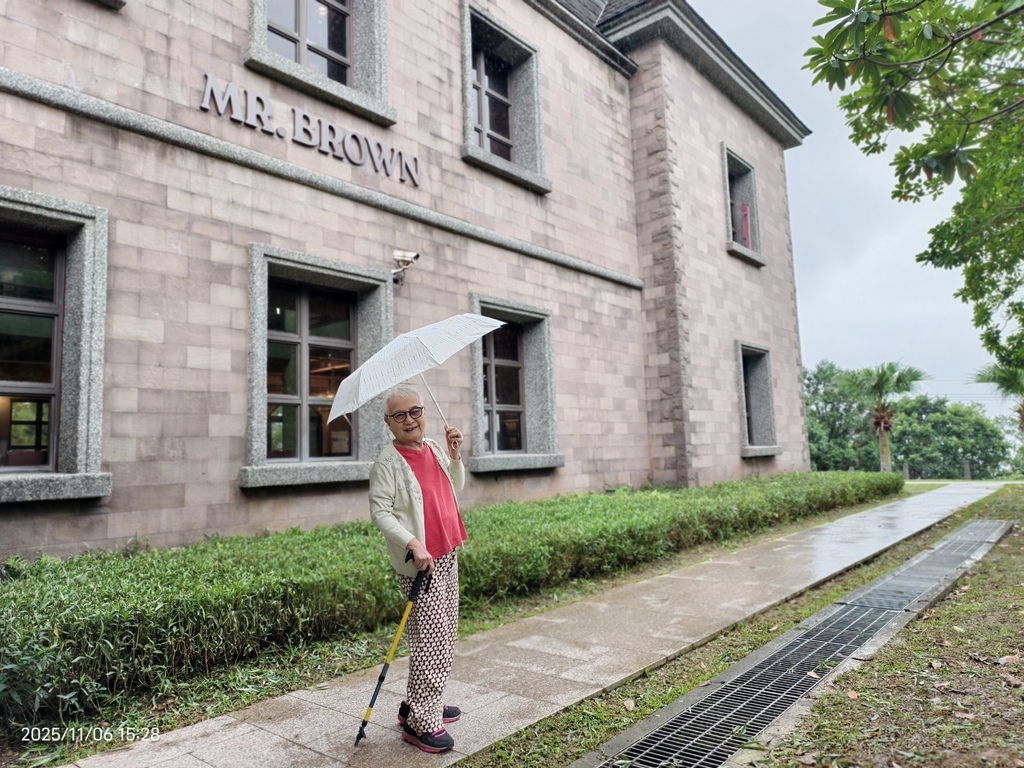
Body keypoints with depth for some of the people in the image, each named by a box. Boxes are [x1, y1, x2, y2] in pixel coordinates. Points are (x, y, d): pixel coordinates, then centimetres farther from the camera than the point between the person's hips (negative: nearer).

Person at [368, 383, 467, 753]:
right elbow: (380, 512, -16)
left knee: (445, 633, 16)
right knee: (431, 638, -6)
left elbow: (455, 486, 20)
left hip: (447, 556, 8)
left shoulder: (433, 448, 8)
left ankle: (420, 703, 31)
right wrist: (413, 544, -26)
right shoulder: (388, 461, -13)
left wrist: (454, 454, 4)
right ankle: (421, 722, 7)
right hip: (418, 561, -8)